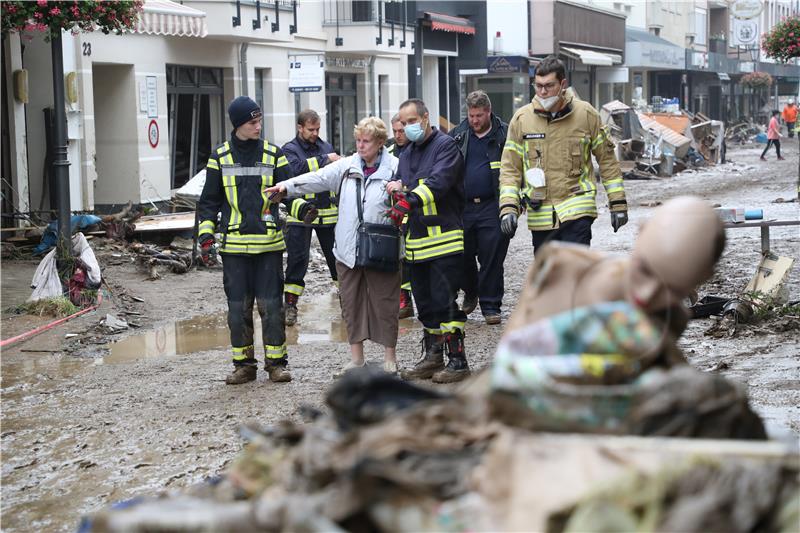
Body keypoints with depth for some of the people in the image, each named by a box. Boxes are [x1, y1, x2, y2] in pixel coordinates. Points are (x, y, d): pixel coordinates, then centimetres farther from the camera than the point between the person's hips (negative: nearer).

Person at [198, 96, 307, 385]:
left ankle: (276, 361, 10)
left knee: (271, 305, 0)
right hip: (234, 243, 0)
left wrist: (301, 207, -15)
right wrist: (206, 232, -2)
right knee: (238, 307, 4)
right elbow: (209, 200, 10)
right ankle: (243, 364, 13)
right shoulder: (220, 157, 5)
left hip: (268, 242, 0)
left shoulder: (273, 155, 5)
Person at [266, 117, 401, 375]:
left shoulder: (394, 168, -5)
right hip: (348, 248, 4)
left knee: (384, 301, 3)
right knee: (351, 301, 10)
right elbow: (317, 179, -1)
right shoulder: (347, 166, 7)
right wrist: (287, 186, -13)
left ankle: (389, 356, 16)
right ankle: (356, 357, 21)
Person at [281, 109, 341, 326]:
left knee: (336, 256, 9)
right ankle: (290, 304, 4)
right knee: (297, 259, -3)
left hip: (328, 213, 4)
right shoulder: (290, 149, -1)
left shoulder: (326, 147, 14)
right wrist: (324, 160, -22)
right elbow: (296, 168, -23)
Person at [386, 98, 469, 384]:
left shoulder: (445, 145, -5)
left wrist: (410, 200, -33)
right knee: (425, 303, 13)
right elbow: (401, 187, 18)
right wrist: (396, 189, -6)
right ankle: (432, 356, 24)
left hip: (444, 238, -8)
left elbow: (439, 181, -21)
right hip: (416, 240, 8)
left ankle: (458, 360, -4)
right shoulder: (406, 155, 20)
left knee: (444, 301, -10)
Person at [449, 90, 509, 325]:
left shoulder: (504, 134, 1)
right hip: (462, 207, 3)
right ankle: (470, 294, 33)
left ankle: (490, 306, 8)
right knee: (463, 256, 8)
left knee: (492, 259, -1)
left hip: (492, 207, -3)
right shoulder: (457, 135, 9)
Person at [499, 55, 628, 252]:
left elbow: (607, 158, 7)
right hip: (540, 217, 3)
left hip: (577, 211, -3)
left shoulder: (586, 114, -1)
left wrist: (618, 203, 5)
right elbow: (510, 167, 5)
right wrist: (508, 208, -7)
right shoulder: (521, 118, 2)